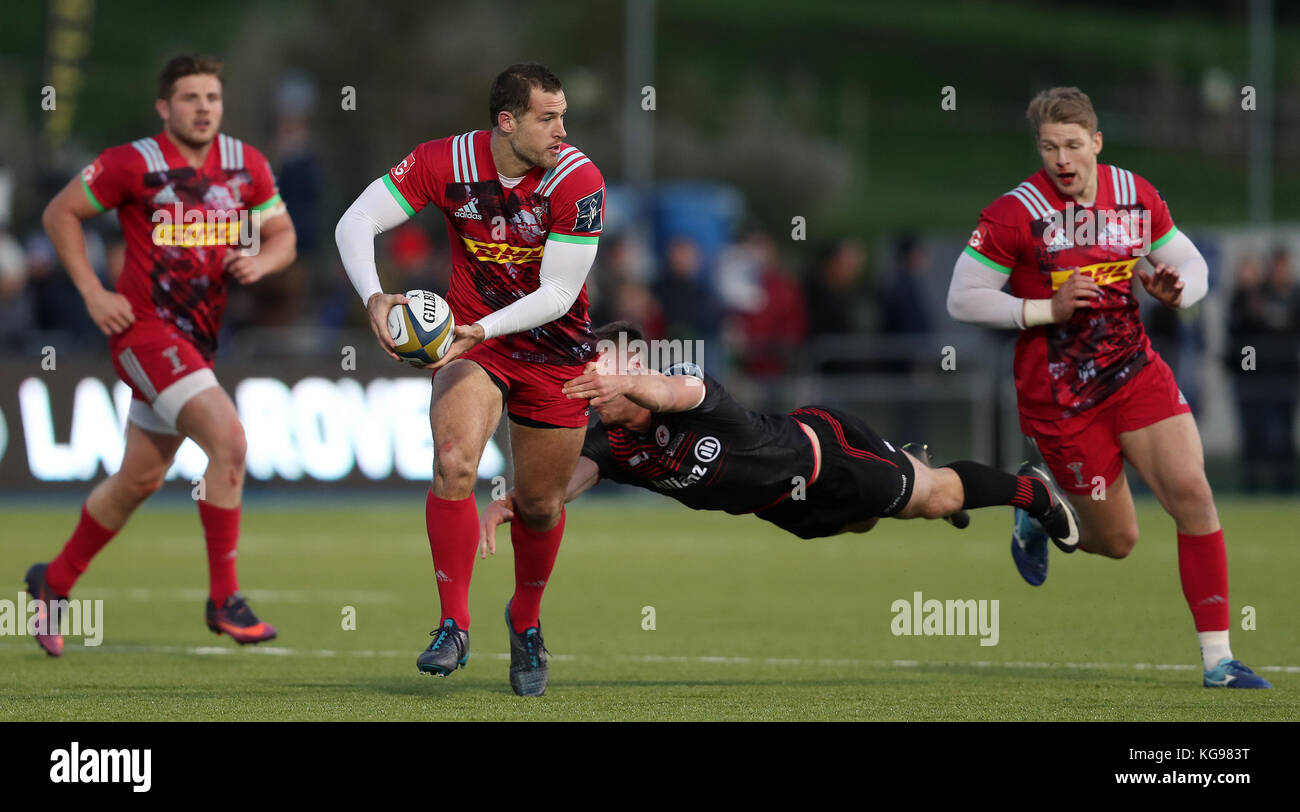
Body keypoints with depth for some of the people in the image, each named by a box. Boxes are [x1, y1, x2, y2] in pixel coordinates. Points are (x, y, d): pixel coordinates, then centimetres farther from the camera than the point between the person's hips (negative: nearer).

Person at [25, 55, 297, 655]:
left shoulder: (248, 166, 4)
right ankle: (223, 599, -17)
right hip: (145, 329, -7)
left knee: (138, 481, 16)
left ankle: (53, 583, 36)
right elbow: (60, 213, -1)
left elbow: (282, 237, 13)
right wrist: (92, 292, -9)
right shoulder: (132, 164, -10)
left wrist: (260, 261, -10)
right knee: (228, 438, -24)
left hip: (199, 340, 7)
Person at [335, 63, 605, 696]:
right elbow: (355, 223, -12)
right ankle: (453, 627, -15)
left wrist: (482, 328, -33)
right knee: (453, 465, -25)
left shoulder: (577, 180, -20)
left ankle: (526, 622, 37)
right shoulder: (444, 162, -15)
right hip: (469, 337, 0)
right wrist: (373, 298, -29)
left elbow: (557, 293, -20)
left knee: (539, 504, 9)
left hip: (555, 348, 0)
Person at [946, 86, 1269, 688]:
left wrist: (1174, 290, -12)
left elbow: (1192, 265, 12)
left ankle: (1217, 659, -7)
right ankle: (1037, 516, 39)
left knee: (1191, 491, -14)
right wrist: (1048, 309, -22)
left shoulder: (1136, 195, 0)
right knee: (1117, 541, 3)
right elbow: (962, 300, -12)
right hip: (1058, 397, -4)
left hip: (1135, 371, 4)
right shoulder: (1014, 214, -14)